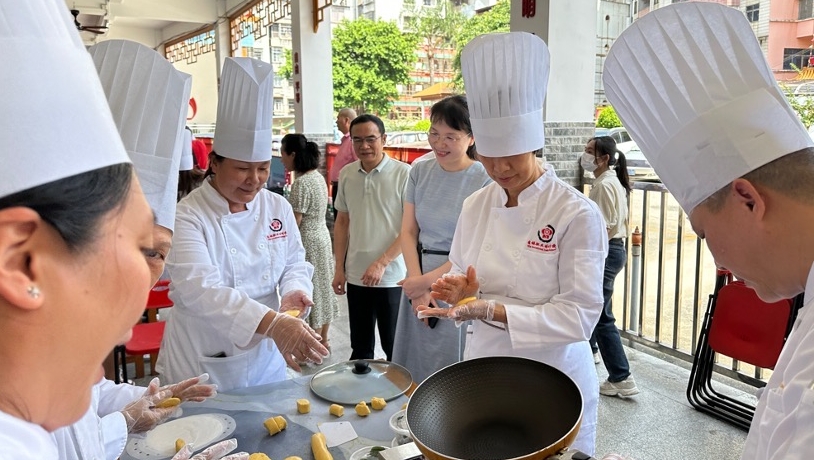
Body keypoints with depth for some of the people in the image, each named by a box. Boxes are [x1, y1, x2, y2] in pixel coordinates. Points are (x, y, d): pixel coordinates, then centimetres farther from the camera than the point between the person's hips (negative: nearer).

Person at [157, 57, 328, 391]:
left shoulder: (278, 207, -1)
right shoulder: (188, 216, -17)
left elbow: (295, 263, 7)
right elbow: (199, 289, -31)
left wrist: (294, 292, -18)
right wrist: (272, 323, -43)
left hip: (266, 358, 5)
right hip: (202, 365, -4)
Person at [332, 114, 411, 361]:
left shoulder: (404, 174, -9)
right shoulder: (346, 174, 5)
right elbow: (342, 223, 12)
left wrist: (382, 263, -15)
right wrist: (339, 269, 9)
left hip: (393, 277, -4)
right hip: (356, 276, 4)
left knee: (395, 348, 8)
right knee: (360, 347, 16)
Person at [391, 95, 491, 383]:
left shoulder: (484, 181, -12)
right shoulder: (420, 172, 4)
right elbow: (408, 232, 2)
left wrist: (427, 281, -10)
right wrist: (418, 289, -6)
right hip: (418, 279, 5)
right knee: (415, 366, 15)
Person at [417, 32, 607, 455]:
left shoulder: (577, 214, -17)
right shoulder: (475, 206, 0)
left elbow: (579, 315, -19)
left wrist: (490, 310, -27)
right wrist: (459, 292, -14)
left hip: (552, 378, -4)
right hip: (483, 367, 5)